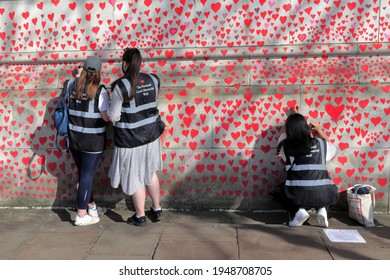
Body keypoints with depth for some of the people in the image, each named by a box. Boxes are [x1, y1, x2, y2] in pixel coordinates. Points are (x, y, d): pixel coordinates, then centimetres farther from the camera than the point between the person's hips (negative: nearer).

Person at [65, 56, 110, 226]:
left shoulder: (71, 86, 1)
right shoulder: (100, 91, -15)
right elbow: (106, 117, -17)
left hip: (74, 138, 5)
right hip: (92, 141, -5)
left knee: (83, 174, 18)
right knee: (87, 176, 4)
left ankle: (91, 206, 32)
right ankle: (81, 215, 9)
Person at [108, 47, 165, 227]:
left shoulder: (121, 86, -18)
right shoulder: (153, 80, -3)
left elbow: (113, 116, -12)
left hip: (130, 139, -5)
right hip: (151, 134, 5)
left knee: (135, 178, 10)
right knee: (150, 172, 22)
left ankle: (140, 217, 24)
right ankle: (157, 210, 31)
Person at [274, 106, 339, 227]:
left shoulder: (286, 145, 5)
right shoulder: (320, 143, 8)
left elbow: (286, 133, 31)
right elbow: (332, 148, 34)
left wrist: (293, 118, 43)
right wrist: (320, 130, 41)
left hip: (297, 195, -2)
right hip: (322, 195, 2)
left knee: (283, 191, 32)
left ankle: (298, 210, 4)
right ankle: (322, 209, 7)